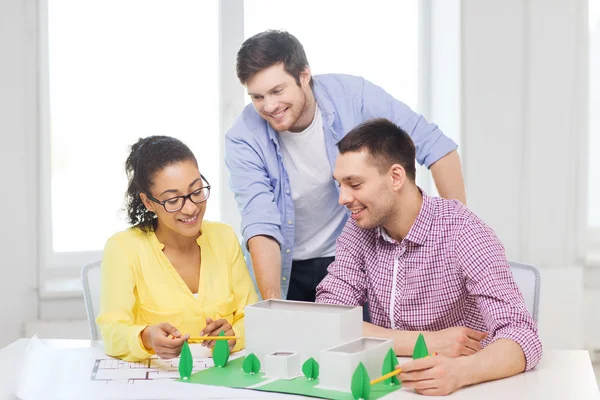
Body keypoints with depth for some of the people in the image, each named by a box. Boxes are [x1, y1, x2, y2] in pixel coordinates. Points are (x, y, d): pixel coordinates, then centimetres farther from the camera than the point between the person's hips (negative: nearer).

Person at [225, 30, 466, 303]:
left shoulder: (353, 96, -19)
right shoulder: (243, 139, -19)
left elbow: (434, 145, -14)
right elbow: (260, 225, -26)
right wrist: (272, 303, -37)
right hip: (284, 269, 0)